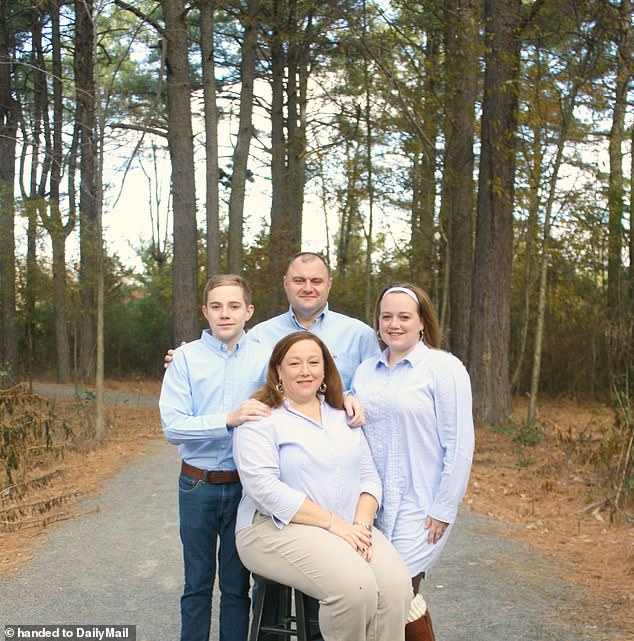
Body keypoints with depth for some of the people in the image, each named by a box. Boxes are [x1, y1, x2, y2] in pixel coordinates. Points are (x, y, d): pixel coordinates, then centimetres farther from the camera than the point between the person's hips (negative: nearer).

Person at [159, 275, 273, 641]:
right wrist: (228, 419, -25)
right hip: (199, 484, 0)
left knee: (237, 587, 12)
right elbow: (172, 426, -13)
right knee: (198, 585, 12)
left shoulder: (264, 358, -1)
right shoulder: (187, 357, -5)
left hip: (244, 485, 1)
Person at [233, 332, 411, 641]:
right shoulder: (260, 420, -2)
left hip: (348, 528, 6)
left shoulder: (342, 416, 18)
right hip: (280, 528, -5)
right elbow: (264, 487, -15)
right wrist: (332, 523, -17)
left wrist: (361, 524, -6)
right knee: (355, 587, -30)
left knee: (396, 586, -23)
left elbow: (368, 476, 14)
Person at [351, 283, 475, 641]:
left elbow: (459, 444, -9)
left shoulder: (444, 368, -6)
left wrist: (444, 509, -11)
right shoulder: (365, 372, 11)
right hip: (372, 504, 5)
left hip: (419, 508, -5)